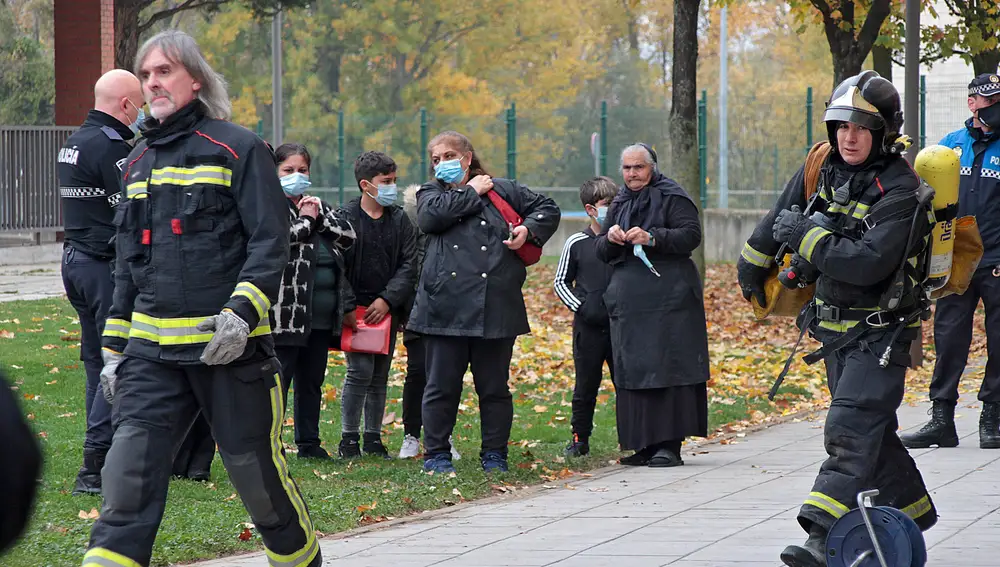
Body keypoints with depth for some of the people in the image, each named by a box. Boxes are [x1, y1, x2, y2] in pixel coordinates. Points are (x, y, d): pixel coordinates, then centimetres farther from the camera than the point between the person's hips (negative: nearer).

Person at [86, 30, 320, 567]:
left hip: (228, 346, -5)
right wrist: (114, 347, 18)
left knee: (257, 474, 5)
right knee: (126, 480, -8)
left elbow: (269, 243, -8)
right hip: (152, 352, 5)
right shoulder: (140, 161, 17)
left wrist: (243, 312, -23)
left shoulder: (238, 149, -2)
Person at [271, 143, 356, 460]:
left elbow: (348, 236, 9)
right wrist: (305, 220, -10)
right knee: (279, 380, -7)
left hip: (322, 314, 7)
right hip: (287, 312, -7)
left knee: (312, 382, 13)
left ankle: (309, 442, 20)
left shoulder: (316, 206, 18)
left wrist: (320, 214, -4)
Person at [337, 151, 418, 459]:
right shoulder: (345, 218, -6)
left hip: (386, 309, 4)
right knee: (361, 369, -12)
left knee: (380, 375, 9)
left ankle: (374, 438, 18)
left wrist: (388, 300, -10)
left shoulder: (400, 220, 6)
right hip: (355, 308, -4)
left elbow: (408, 265, 2)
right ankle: (349, 439, -3)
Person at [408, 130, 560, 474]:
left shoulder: (503, 190, 14)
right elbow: (430, 217, -10)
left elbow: (547, 208, 21)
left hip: (495, 310, 1)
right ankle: (436, 453, 11)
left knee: (495, 387, 6)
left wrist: (529, 230, 2)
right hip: (446, 307, -1)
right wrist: (471, 193, -2)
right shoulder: (431, 193, 13)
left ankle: (494, 454, 15)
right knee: (442, 385, 1)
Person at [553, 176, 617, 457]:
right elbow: (561, 282, 7)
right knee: (586, 385, 5)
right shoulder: (576, 244, 0)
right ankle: (580, 438, 15)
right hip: (588, 327, -1)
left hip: (621, 325, 1)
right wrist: (581, 308, -6)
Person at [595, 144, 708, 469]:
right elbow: (601, 252, 19)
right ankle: (645, 445, 8)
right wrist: (610, 239, -4)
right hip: (629, 299, 7)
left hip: (668, 297, -7)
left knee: (667, 366, -11)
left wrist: (653, 238, -22)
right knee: (633, 369, 4)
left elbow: (692, 234, -11)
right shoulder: (620, 204, 19)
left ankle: (669, 444, -11)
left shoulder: (671, 197, -1)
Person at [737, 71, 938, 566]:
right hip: (835, 330, 8)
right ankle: (911, 512, 33)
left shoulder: (899, 192, -21)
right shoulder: (824, 170, 2)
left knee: (850, 431, -18)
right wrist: (755, 262, 33)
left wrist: (806, 236, -24)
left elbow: (867, 264, -31)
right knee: (871, 431, 16)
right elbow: (781, 216, 22)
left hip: (881, 334, -8)